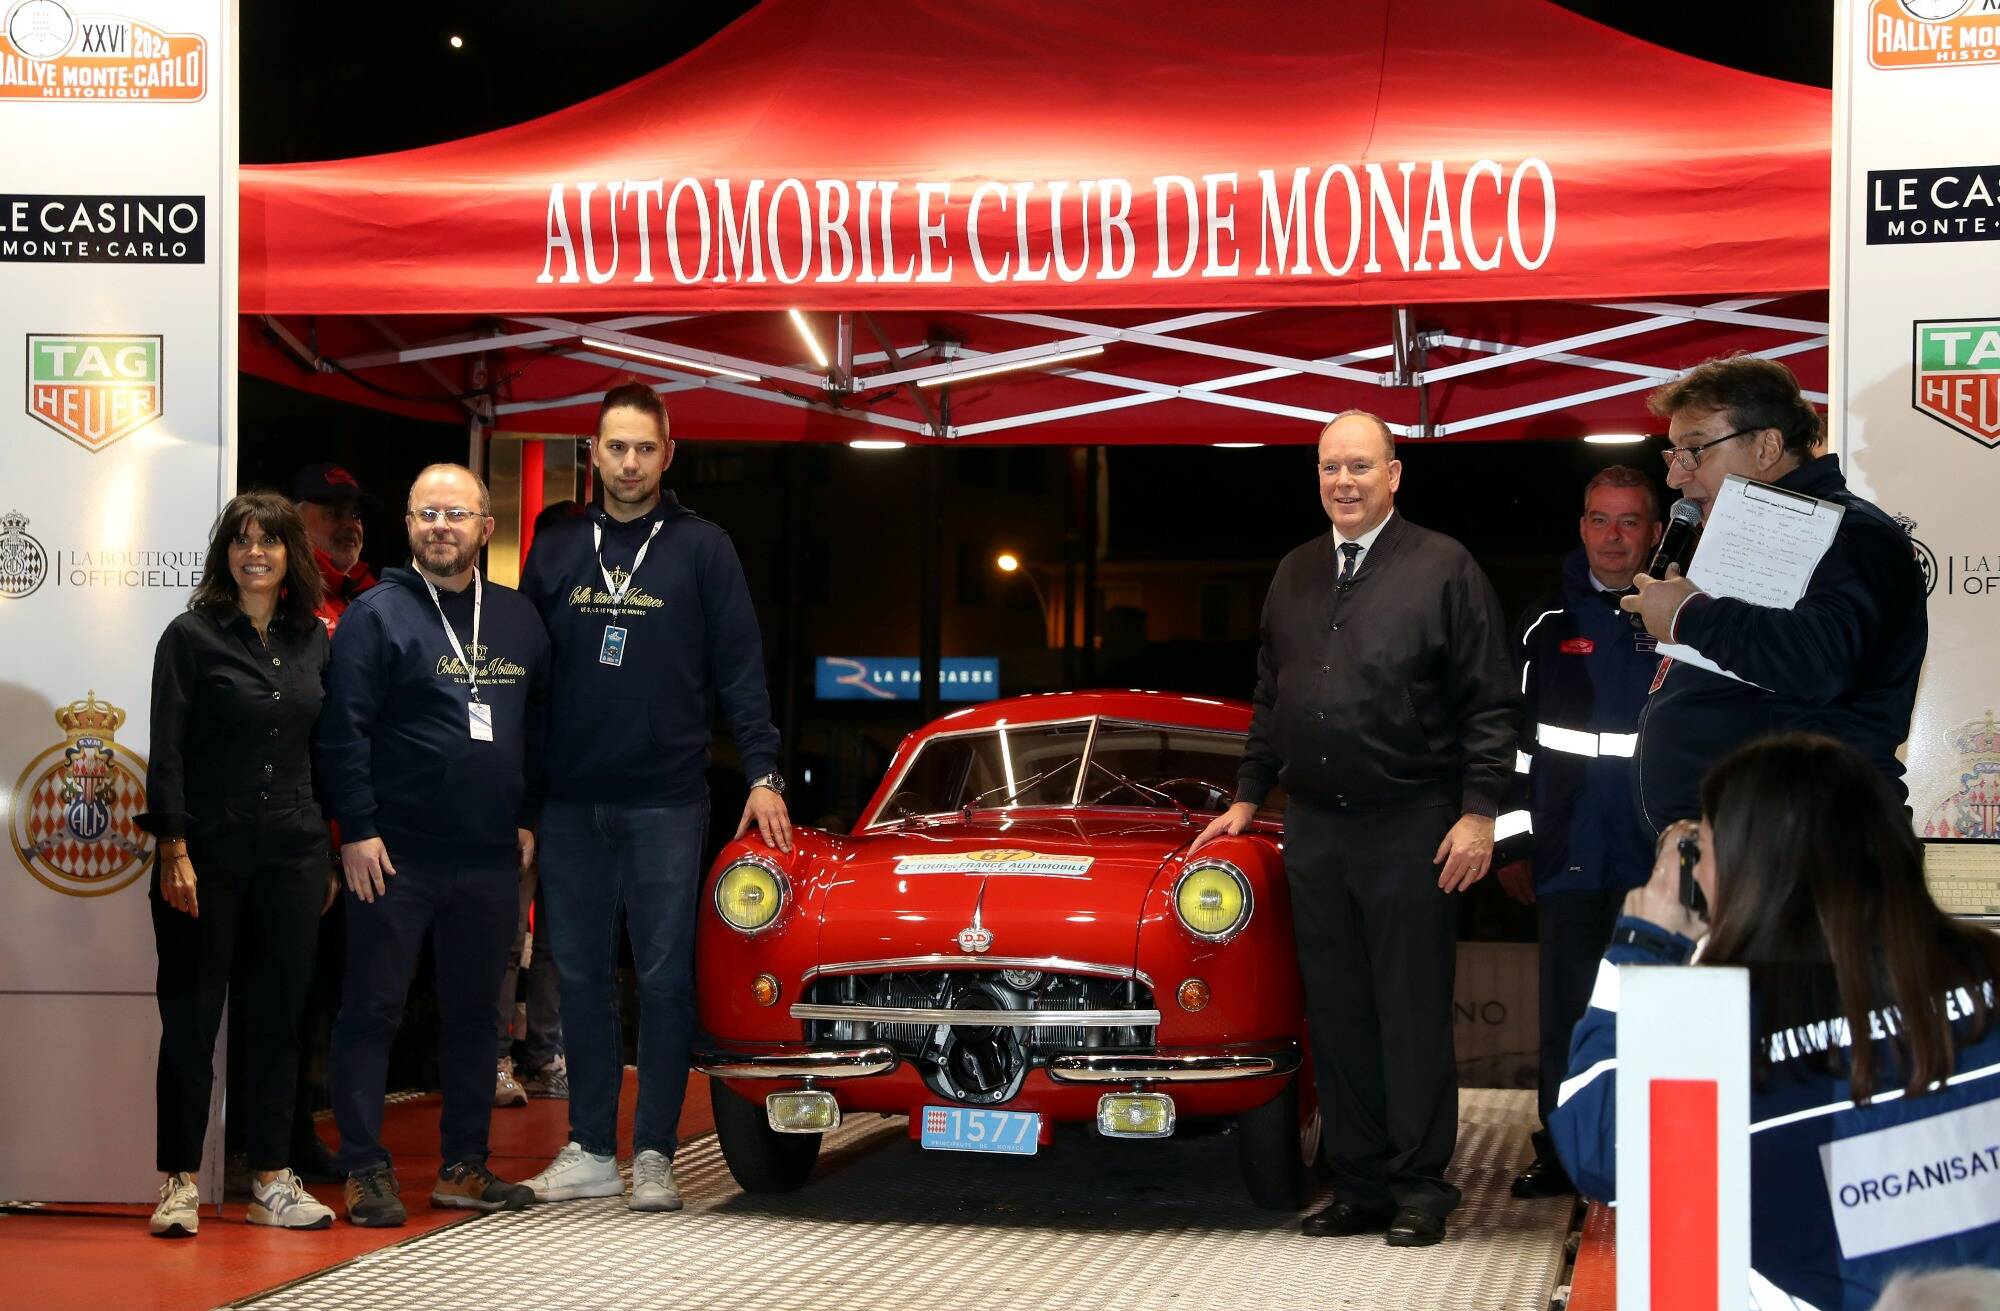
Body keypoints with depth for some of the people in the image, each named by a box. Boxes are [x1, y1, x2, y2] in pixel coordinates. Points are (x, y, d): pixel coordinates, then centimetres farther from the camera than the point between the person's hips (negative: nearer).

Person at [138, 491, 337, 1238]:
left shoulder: (312, 642, 10)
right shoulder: (193, 636, -2)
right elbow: (167, 751, -6)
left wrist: (328, 856, 11)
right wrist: (172, 850, -13)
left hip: (293, 854, 4)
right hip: (208, 853, -4)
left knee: (278, 1017, 7)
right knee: (191, 1017, 0)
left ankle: (271, 1182, 13)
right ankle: (180, 1182, 5)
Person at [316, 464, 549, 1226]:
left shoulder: (518, 620, 12)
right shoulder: (377, 615, -4)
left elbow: (538, 726, 18)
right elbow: (343, 730, -8)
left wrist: (526, 818, 11)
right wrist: (358, 829, -13)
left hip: (490, 859, 5)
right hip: (395, 856, -5)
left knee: (474, 1012, 11)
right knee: (373, 1010, -1)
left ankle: (464, 1166, 19)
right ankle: (365, 1171, 5)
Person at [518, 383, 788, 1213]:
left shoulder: (700, 548, 2)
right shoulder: (556, 552, 9)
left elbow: (739, 671, 1)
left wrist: (763, 774, -8)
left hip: (665, 803, -3)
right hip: (570, 803, 3)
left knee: (665, 979, -1)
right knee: (581, 977, 7)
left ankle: (654, 1154, 5)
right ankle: (590, 1150, 15)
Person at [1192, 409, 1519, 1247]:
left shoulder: (1444, 570, -3)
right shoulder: (1295, 576, 14)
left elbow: (1490, 705, -6)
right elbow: (1270, 701, 22)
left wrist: (1478, 813, -11)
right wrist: (1247, 798, 18)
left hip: (1410, 831, -5)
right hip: (1314, 831, 5)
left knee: (1413, 1016, -1)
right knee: (1336, 1016, 8)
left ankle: (1420, 1190, 6)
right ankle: (1359, 1185, 15)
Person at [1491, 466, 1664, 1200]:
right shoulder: (1547, 625, 7)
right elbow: (1511, 737, 9)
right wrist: (1512, 843, 5)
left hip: (1658, 861, -1)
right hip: (1570, 857, 1)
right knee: (1566, 1012, 5)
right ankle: (1559, 1157, 12)